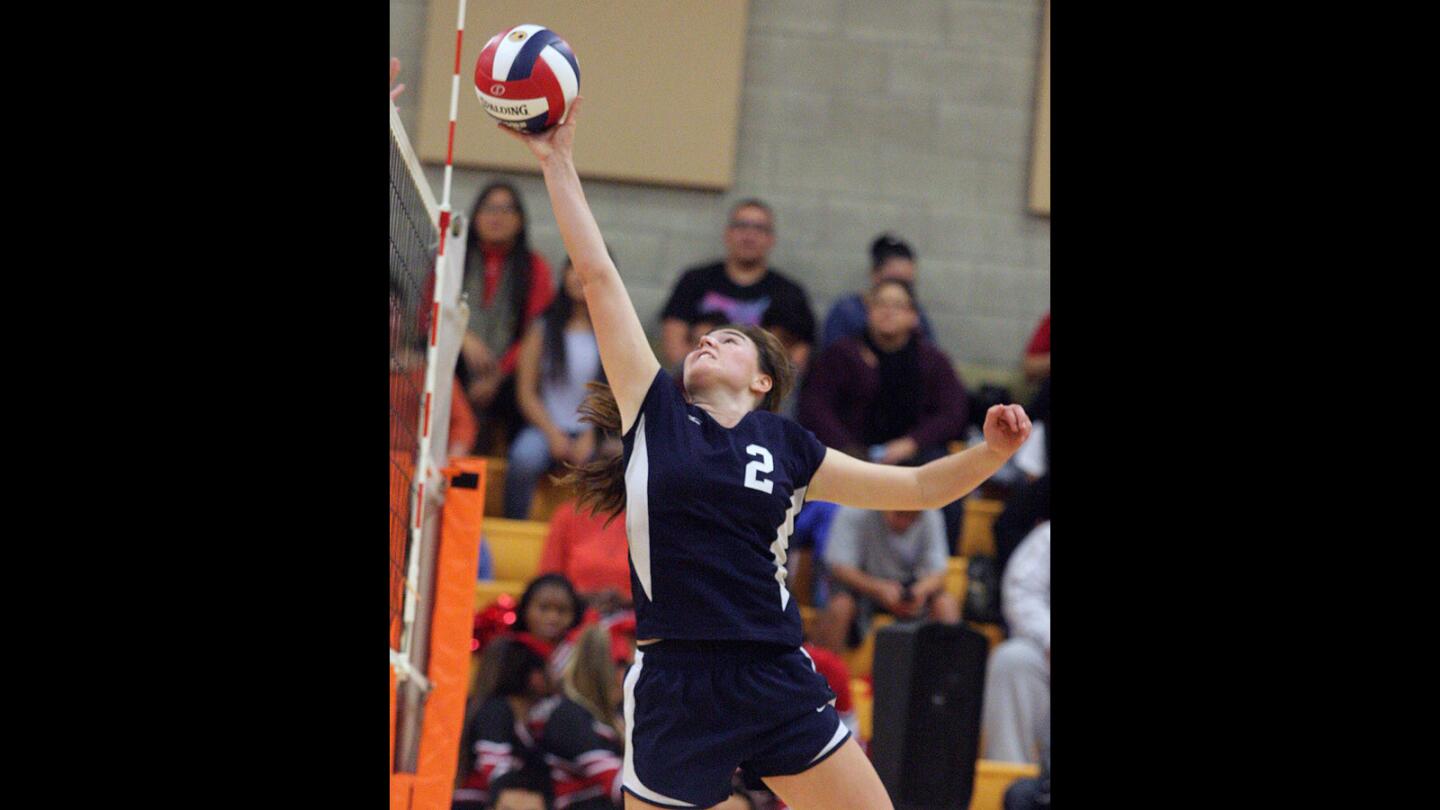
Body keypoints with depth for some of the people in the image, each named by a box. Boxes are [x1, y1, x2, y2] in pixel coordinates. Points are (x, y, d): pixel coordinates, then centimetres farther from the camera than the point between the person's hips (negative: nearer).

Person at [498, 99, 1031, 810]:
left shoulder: (785, 446, 11)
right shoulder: (656, 411, 8)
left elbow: (916, 487, 17)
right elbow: (597, 275, 6)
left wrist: (990, 453, 0)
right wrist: (557, 165, 5)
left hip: (776, 681, 1)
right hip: (673, 689, -1)